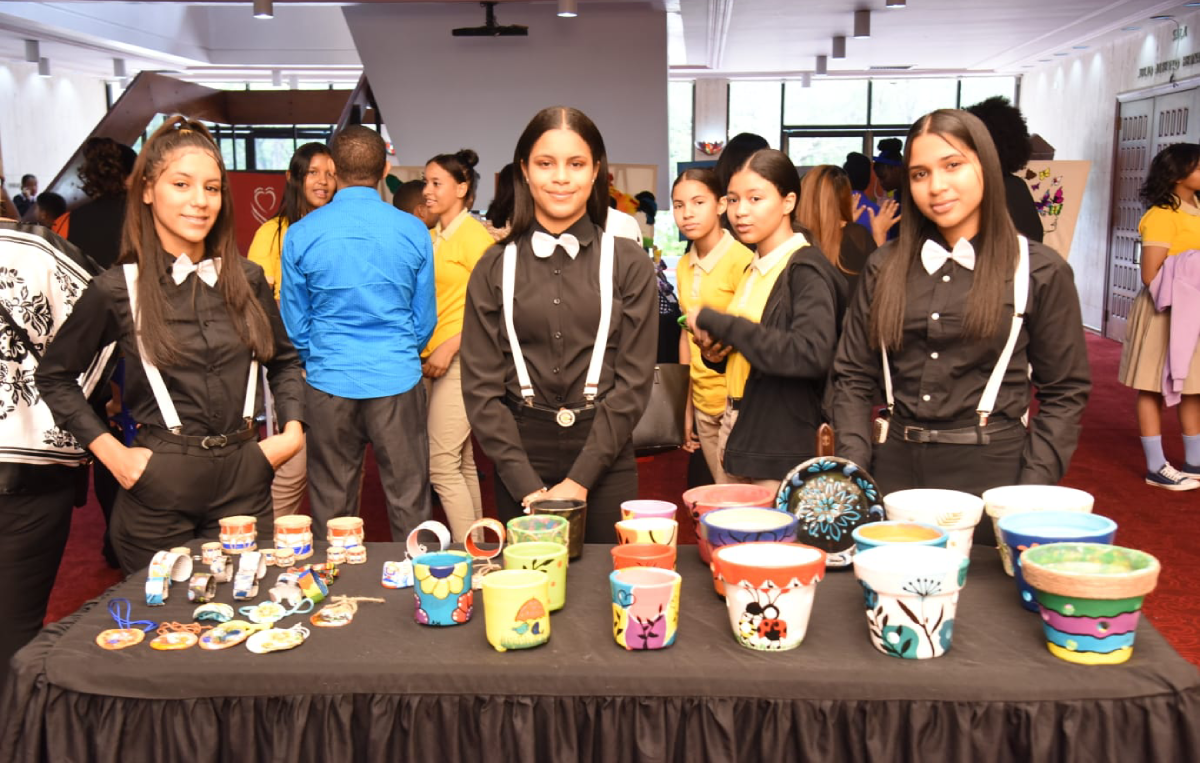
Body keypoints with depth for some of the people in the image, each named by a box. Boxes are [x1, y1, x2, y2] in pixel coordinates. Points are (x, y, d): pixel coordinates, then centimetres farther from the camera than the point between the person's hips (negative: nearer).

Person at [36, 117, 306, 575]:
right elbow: (55, 376, 6)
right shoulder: (117, 289, -5)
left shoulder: (246, 279, 4)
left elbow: (284, 360, 18)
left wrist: (292, 429, 4)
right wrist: (109, 451, -3)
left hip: (244, 477, 3)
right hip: (159, 488, -2)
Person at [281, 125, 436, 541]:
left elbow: (295, 323, 5)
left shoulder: (301, 234, -3)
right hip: (398, 381, 0)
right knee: (408, 500, 8)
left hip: (329, 382, 0)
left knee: (332, 501, 12)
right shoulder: (413, 231, -3)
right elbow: (425, 319, 6)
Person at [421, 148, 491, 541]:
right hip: (435, 361, 8)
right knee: (462, 463, 12)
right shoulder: (432, 237, 15)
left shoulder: (473, 234, -8)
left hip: (461, 359, -8)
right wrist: (423, 351, 8)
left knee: (443, 464, -10)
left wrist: (448, 349, -18)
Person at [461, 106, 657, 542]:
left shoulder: (628, 264, 0)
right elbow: (480, 386, -1)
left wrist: (579, 479, -11)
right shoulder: (496, 268, 2)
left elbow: (634, 379, -4)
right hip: (519, 460, 1)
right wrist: (527, 485, -10)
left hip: (605, 461, -1)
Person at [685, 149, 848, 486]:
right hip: (740, 440, 7)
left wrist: (717, 321, -21)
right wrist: (713, 348, -1)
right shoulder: (755, 269, 10)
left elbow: (812, 353, -29)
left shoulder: (807, 269, -12)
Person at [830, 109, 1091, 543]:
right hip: (895, 470, 3)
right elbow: (853, 378, 6)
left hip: (991, 471, -2)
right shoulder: (884, 268, 6)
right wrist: (853, 472, -5)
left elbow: (1065, 393, -1)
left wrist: (1033, 492, -10)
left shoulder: (1039, 272, -1)